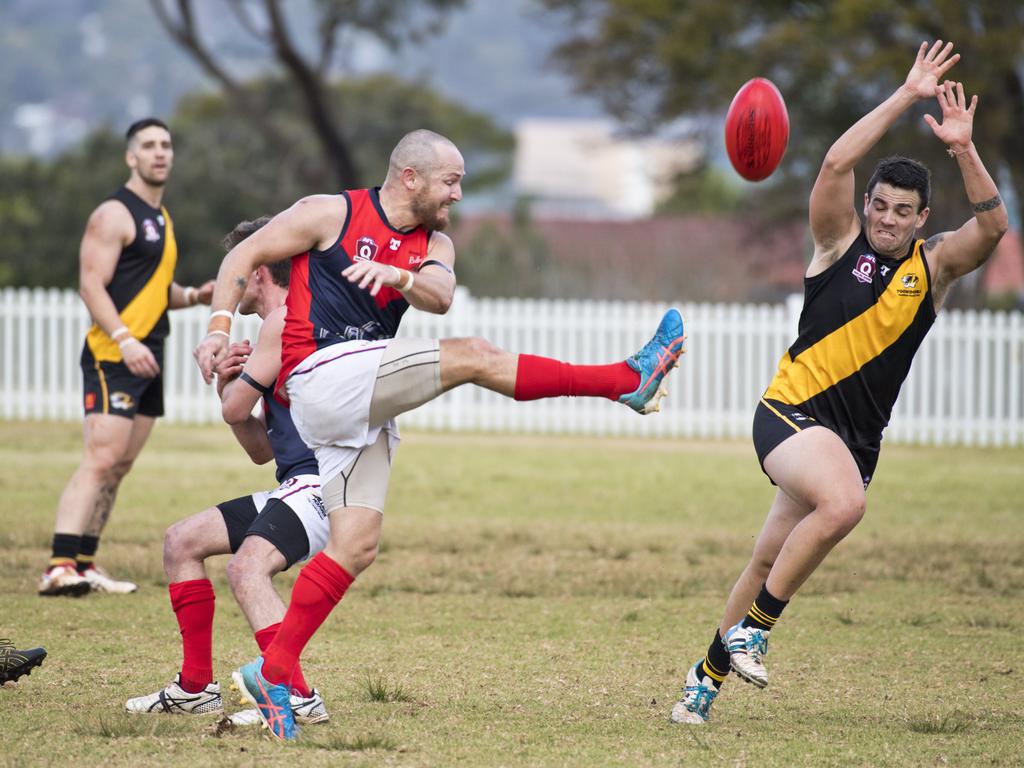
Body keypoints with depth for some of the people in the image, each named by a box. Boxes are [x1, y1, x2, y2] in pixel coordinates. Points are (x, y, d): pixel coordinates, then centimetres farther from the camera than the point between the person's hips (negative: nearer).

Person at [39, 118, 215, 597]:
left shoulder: (161, 218, 20)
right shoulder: (114, 215, -8)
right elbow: (92, 286, -16)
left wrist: (192, 296, 11)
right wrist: (124, 340, -28)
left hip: (147, 358, 9)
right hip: (112, 356, -9)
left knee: (120, 467, 8)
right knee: (101, 461, -18)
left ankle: (84, 564, 13)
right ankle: (60, 567, -23)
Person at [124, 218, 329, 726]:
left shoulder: (284, 320, -10)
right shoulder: (282, 325, 22)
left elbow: (235, 409, -12)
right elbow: (260, 449, 24)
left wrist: (235, 386, 11)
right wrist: (228, 382, 9)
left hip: (321, 483, -11)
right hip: (297, 488, 11)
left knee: (247, 566, -31)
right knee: (182, 542, 15)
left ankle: (297, 697, -33)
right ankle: (195, 689, 16)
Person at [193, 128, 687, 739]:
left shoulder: (432, 244, 15)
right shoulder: (332, 214, 0)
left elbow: (440, 296, -7)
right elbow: (243, 257, 3)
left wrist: (395, 275, -28)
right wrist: (221, 327, -10)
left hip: (363, 406, 7)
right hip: (322, 374, -7)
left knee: (356, 548, 0)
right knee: (473, 357, -14)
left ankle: (273, 674, 2)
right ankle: (630, 380, -12)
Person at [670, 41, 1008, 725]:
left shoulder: (934, 266, 6)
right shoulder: (841, 242, 0)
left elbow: (993, 226, -12)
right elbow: (837, 164, -15)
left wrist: (964, 149, -24)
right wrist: (908, 96, -17)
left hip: (857, 435, 4)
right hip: (792, 410, -4)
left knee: (771, 562, 6)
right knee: (843, 502, -32)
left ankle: (712, 671, 24)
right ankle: (753, 628, -19)